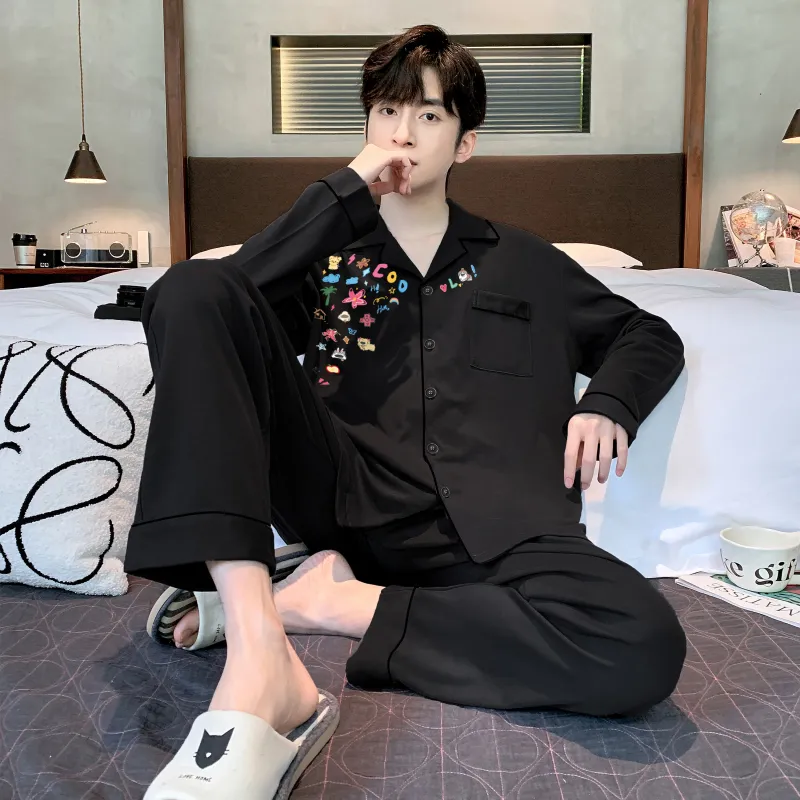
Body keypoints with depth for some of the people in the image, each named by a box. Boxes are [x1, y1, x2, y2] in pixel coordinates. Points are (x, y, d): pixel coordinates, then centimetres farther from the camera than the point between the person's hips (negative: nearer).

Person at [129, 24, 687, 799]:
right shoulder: (327, 248, 19)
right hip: (345, 499, 0)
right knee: (192, 290, -21)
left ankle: (336, 603, -14)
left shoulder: (518, 261, 22)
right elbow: (198, 310, 0)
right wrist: (346, 191, -3)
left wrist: (606, 404, 5)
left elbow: (651, 336, 28)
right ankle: (258, 652, -32)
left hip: (477, 527, 1)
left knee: (644, 647, -31)